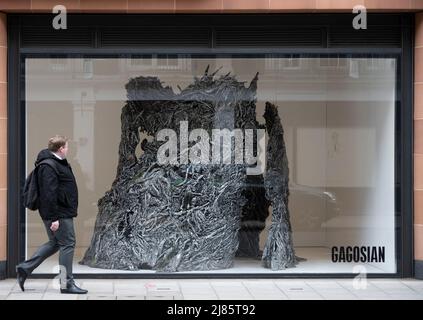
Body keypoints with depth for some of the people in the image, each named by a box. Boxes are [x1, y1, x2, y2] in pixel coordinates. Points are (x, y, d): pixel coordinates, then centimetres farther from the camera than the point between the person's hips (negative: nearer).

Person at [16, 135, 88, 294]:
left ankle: (25, 268, 20)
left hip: (64, 212, 11)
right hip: (59, 214, -11)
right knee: (67, 244, -5)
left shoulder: (59, 163, 15)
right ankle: (67, 284, 2)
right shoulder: (48, 167, -18)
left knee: (55, 243, 17)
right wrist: (53, 218, -24)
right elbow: (49, 194, -22)